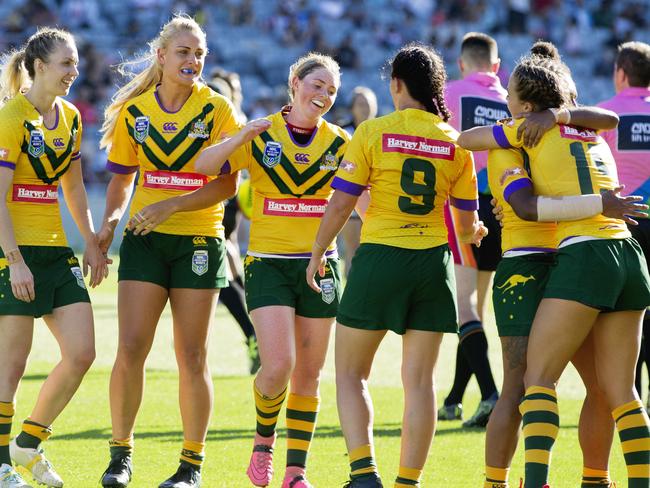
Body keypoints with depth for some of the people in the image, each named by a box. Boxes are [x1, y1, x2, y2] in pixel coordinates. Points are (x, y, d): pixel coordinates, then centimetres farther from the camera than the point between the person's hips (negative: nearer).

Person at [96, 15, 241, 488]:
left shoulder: (216, 109, -3)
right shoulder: (134, 110, 4)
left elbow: (227, 184, -9)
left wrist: (168, 206, -18)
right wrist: (109, 222, -3)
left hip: (199, 241, -2)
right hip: (144, 241, 2)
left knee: (192, 356, 1)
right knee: (130, 349, -7)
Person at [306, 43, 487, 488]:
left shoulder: (373, 132, -5)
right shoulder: (456, 143, 4)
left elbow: (340, 204, -6)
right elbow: (468, 224, 9)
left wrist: (317, 254, 8)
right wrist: (474, 234, 32)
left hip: (379, 258, -3)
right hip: (434, 264, 3)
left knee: (351, 372, 9)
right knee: (419, 380, 7)